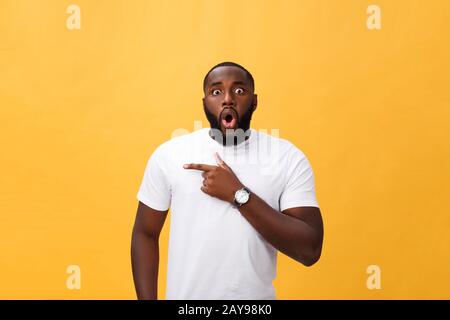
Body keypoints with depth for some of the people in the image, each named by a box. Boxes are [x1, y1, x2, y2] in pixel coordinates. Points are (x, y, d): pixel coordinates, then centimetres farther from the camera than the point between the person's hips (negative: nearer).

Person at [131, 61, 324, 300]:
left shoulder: (288, 158, -10)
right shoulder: (168, 154, -7)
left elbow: (309, 250, -17)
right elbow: (145, 234, 1)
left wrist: (238, 194, -22)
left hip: (257, 296, 0)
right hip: (184, 296, 1)